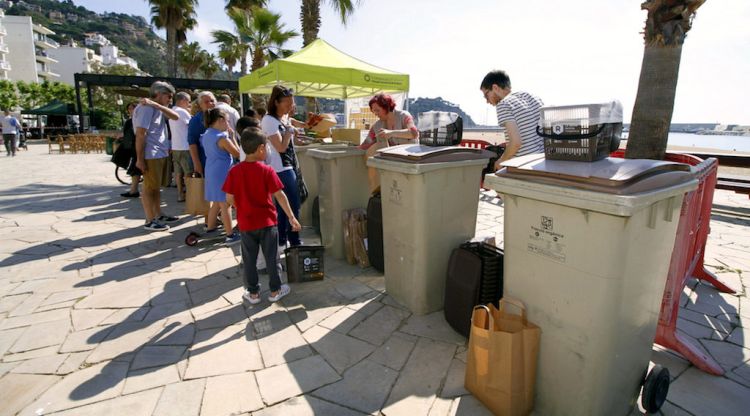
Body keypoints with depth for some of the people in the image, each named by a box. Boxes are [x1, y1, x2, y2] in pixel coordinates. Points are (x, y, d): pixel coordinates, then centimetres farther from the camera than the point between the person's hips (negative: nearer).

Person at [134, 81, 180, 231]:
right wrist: (140, 158, -19)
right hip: (151, 156, -9)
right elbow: (140, 134, -17)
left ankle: (158, 215, 26)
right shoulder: (146, 108, -13)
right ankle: (150, 221, 4)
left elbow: (175, 116, 1)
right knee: (149, 188, -2)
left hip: (161, 154, 9)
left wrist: (155, 104, -8)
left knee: (156, 187, 16)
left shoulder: (157, 108, 16)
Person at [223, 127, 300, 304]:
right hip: (267, 221, -2)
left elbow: (229, 198, -3)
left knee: (249, 259, 14)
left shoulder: (234, 171, -5)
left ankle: (253, 293, 24)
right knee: (272, 257, 11)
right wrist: (291, 217, -9)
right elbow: (279, 196, -14)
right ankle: (275, 290, 23)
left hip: (245, 223, 2)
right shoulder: (267, 170, -13)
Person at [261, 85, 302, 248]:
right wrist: (289, 130, -10)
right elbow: (281, 147, -20)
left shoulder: (282, 118, 13)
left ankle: (281, 242, 25)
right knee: (293, 206, -4)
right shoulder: (269, 120, -15)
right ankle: (295, 242, 7)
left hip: (287, 167, 9)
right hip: (282, 170, -9)